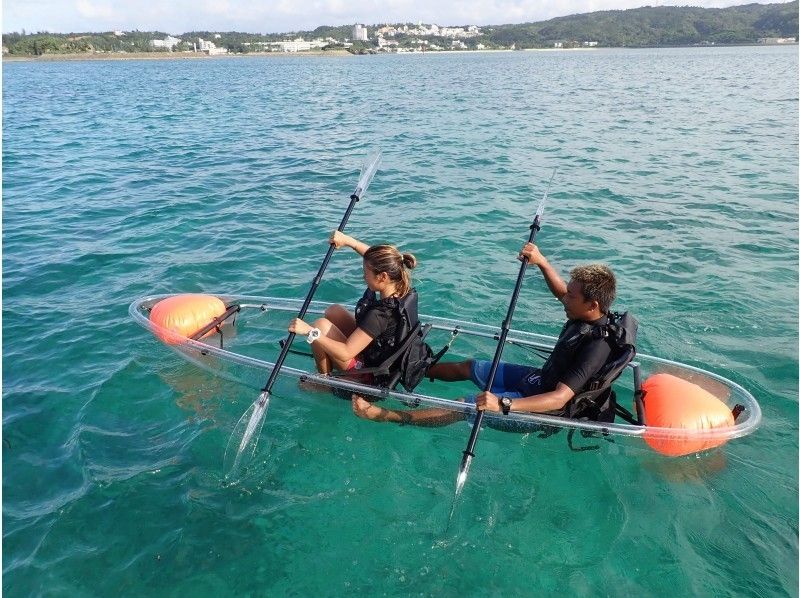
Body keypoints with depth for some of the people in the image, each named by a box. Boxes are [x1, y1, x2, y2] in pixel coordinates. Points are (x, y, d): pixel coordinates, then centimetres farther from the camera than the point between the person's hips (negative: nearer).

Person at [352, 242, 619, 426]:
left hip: (544, 405, -9)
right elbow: (561, 292, 15)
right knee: (468, 366, 15)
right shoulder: (585, 316, -8)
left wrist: (503, 404, -49)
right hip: (541, 378, 9)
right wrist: (541, 261, -1)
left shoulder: (596, 346, -33)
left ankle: (382, 415, -8)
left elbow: (559, 399, -39)